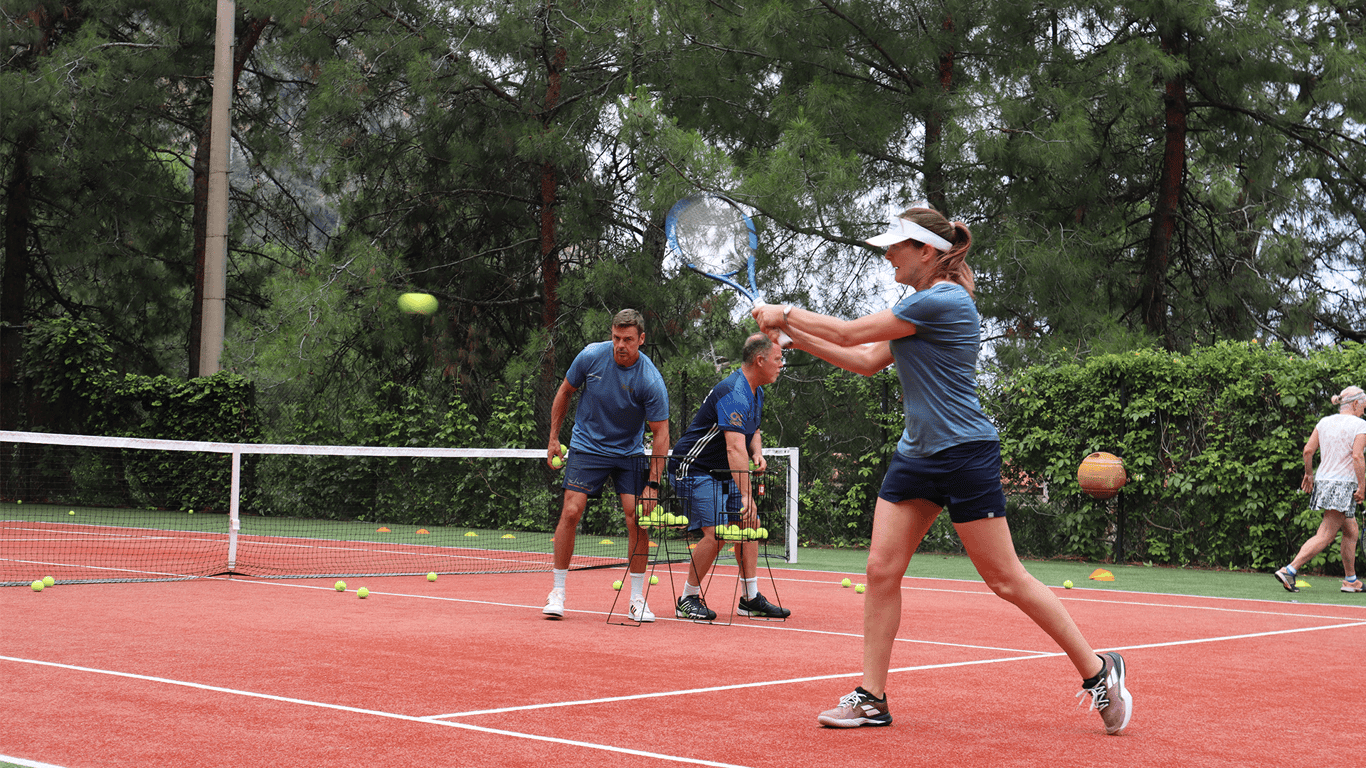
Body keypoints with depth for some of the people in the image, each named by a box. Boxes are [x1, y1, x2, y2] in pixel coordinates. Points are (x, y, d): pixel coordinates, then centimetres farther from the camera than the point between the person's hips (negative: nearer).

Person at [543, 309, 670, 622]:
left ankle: (637, 599, 2)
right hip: (586, 447, 1)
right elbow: (564, 392, 4)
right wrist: (553, 438, 5)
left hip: (629, 453, 0)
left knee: (637, 517, -11)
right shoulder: (590, 356, -14)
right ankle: (558, 591, 0)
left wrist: (653, 484, -21)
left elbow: (661, 433, -15)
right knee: (570, 512, -12)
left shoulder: (651, 381, -20)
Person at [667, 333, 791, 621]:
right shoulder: (733, 394, -27)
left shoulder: (756, 393, 7)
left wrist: (758, 454, 0)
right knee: (716, 532, -19)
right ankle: (688, 600, -4)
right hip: (693, 468, -10)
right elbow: (735, 448, -37)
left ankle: (751, 599, 10)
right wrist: (746, 496, -45)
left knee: (748, 525, 4)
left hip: (723, 472, 10)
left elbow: (753, 431, 24)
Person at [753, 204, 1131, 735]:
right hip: (916, 454, 9)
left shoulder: (943, 301, -17)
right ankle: (871, 698, 6)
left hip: (965, 454, -9)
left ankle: (1098, 671, 11)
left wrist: (785, 314, -2)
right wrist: (795, 336, 8)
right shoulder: (923, 304, 13)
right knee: (881, 570, 0)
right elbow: (867, 361, 14)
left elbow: (851, 334, -15)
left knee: (1006, 579, -4)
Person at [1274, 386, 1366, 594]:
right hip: (1343, 485, -8)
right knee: (1325, 536, -7)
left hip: (1323, 483, 8)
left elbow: (1308, 450, 5)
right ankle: (1289, 570, -16)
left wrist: (1309, 474, 18)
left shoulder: (1325, 422, 9)